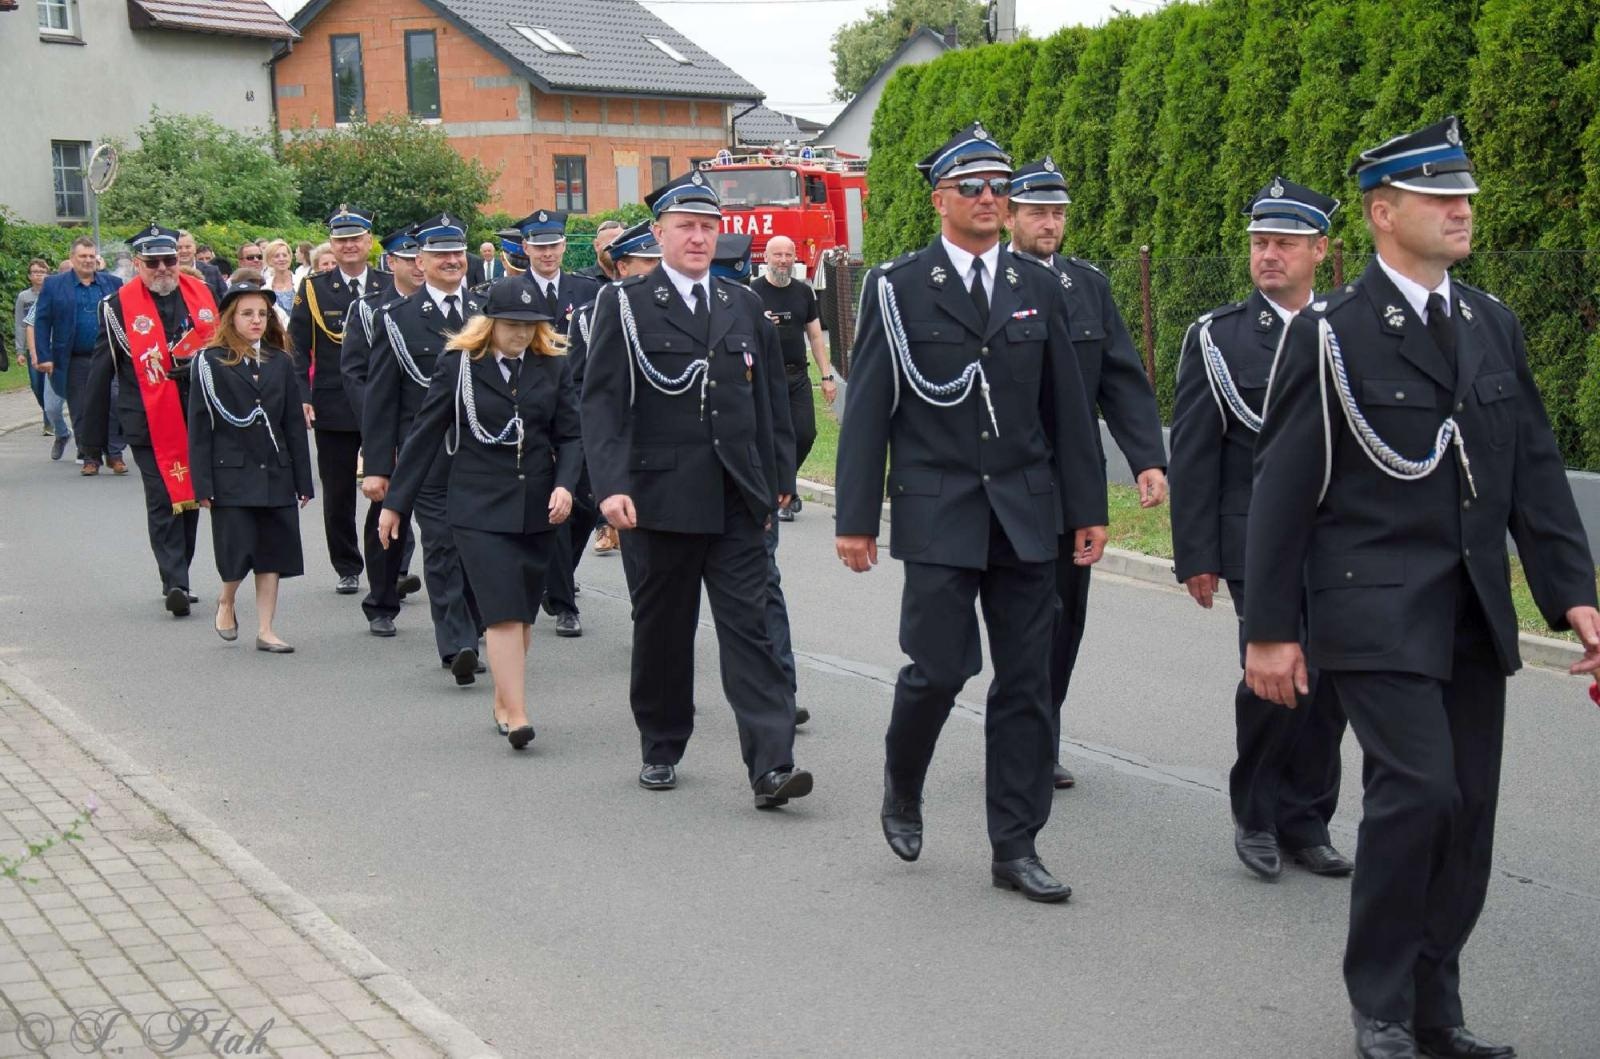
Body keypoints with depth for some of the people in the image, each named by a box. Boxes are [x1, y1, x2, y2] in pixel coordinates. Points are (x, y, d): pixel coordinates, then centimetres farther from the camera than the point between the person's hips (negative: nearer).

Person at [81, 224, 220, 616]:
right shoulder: (118, 306, -3)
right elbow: (100, 374, 1)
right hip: (151, 424, -4)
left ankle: (177, 580, 22)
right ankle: (175, 583, -9)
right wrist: (93, 438, 1)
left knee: (191, 497, 11)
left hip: (201, 418, 4)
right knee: (164, 502, -7)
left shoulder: (201, 294, 7)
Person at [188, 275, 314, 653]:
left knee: (273, 553, 4)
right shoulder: (211, 363, -2)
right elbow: (199, 426, -4)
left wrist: (303, 480, 5)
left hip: (275, 473, 4)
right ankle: (226, 601, 25)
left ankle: (265, 630, 12)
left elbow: (294, 424, 10)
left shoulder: (280, 363, 9)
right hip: (232, 475, -4)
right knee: (238, 551, -5)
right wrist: (202, 483, -9)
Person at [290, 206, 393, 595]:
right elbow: (298, 348, 3)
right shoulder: (313, 290, 4)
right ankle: (347, 569, 18)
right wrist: (301, 398, -7)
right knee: (338, 493, 7)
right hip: (333, 408, 0)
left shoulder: (391, 289, 4)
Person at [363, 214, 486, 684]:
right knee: (442, 545, -7)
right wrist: (376, 465, -4)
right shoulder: (398, 318, 2)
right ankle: (458, 645, -8)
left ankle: (465, 639, 18)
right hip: (429, 456, -3)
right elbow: (380, 398, 1)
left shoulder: (489, 312, 9)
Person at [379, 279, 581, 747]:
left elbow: (570, 435, 7)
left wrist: (564, 484, -12)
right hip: (479, 506, -3)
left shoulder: (553, 365, 6)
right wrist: (395, 502, 3)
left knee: (522, 612, 8)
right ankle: (517, 716, -17)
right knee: (503, 611, -13)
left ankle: (503, 703, 21)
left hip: (537, 507, 3)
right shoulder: (459, 363, -1)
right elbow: (425, 434, 2)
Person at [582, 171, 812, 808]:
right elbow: (601, 401, -7)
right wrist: (610, 485, -18)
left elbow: (770, 397, 16)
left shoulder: (743, 306, 12)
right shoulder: (625, 305, 0)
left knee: (748, 627, -5)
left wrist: (778, 479, 11)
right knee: (663, 628, 10)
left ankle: (771, 766, -11)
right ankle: (660, 750, 25)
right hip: (661, 496, -2)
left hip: (736, 499, 2)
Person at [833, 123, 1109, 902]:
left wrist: (1088, 508, 9)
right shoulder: (897, 289, -1)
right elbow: (868, 410, -2)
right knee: (939, 668, -8)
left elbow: (1068, 406, 11)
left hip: (1026, 514, 3)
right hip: (938, 512, -3)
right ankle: (902, 789, 23)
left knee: (1026, 683, 4)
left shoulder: (1040, 289, 9)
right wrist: (857, 518, -5)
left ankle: (1015, 847, 13)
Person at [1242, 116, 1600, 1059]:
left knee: (1469, 810, 6)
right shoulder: (1332, 335, -6)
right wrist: (1269, 627, -8)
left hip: (1475, 615, 6)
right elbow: (1284, 489, -6)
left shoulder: (1494, 327, 10)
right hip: (1377, 608, -6)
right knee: (1419, 787, -16)